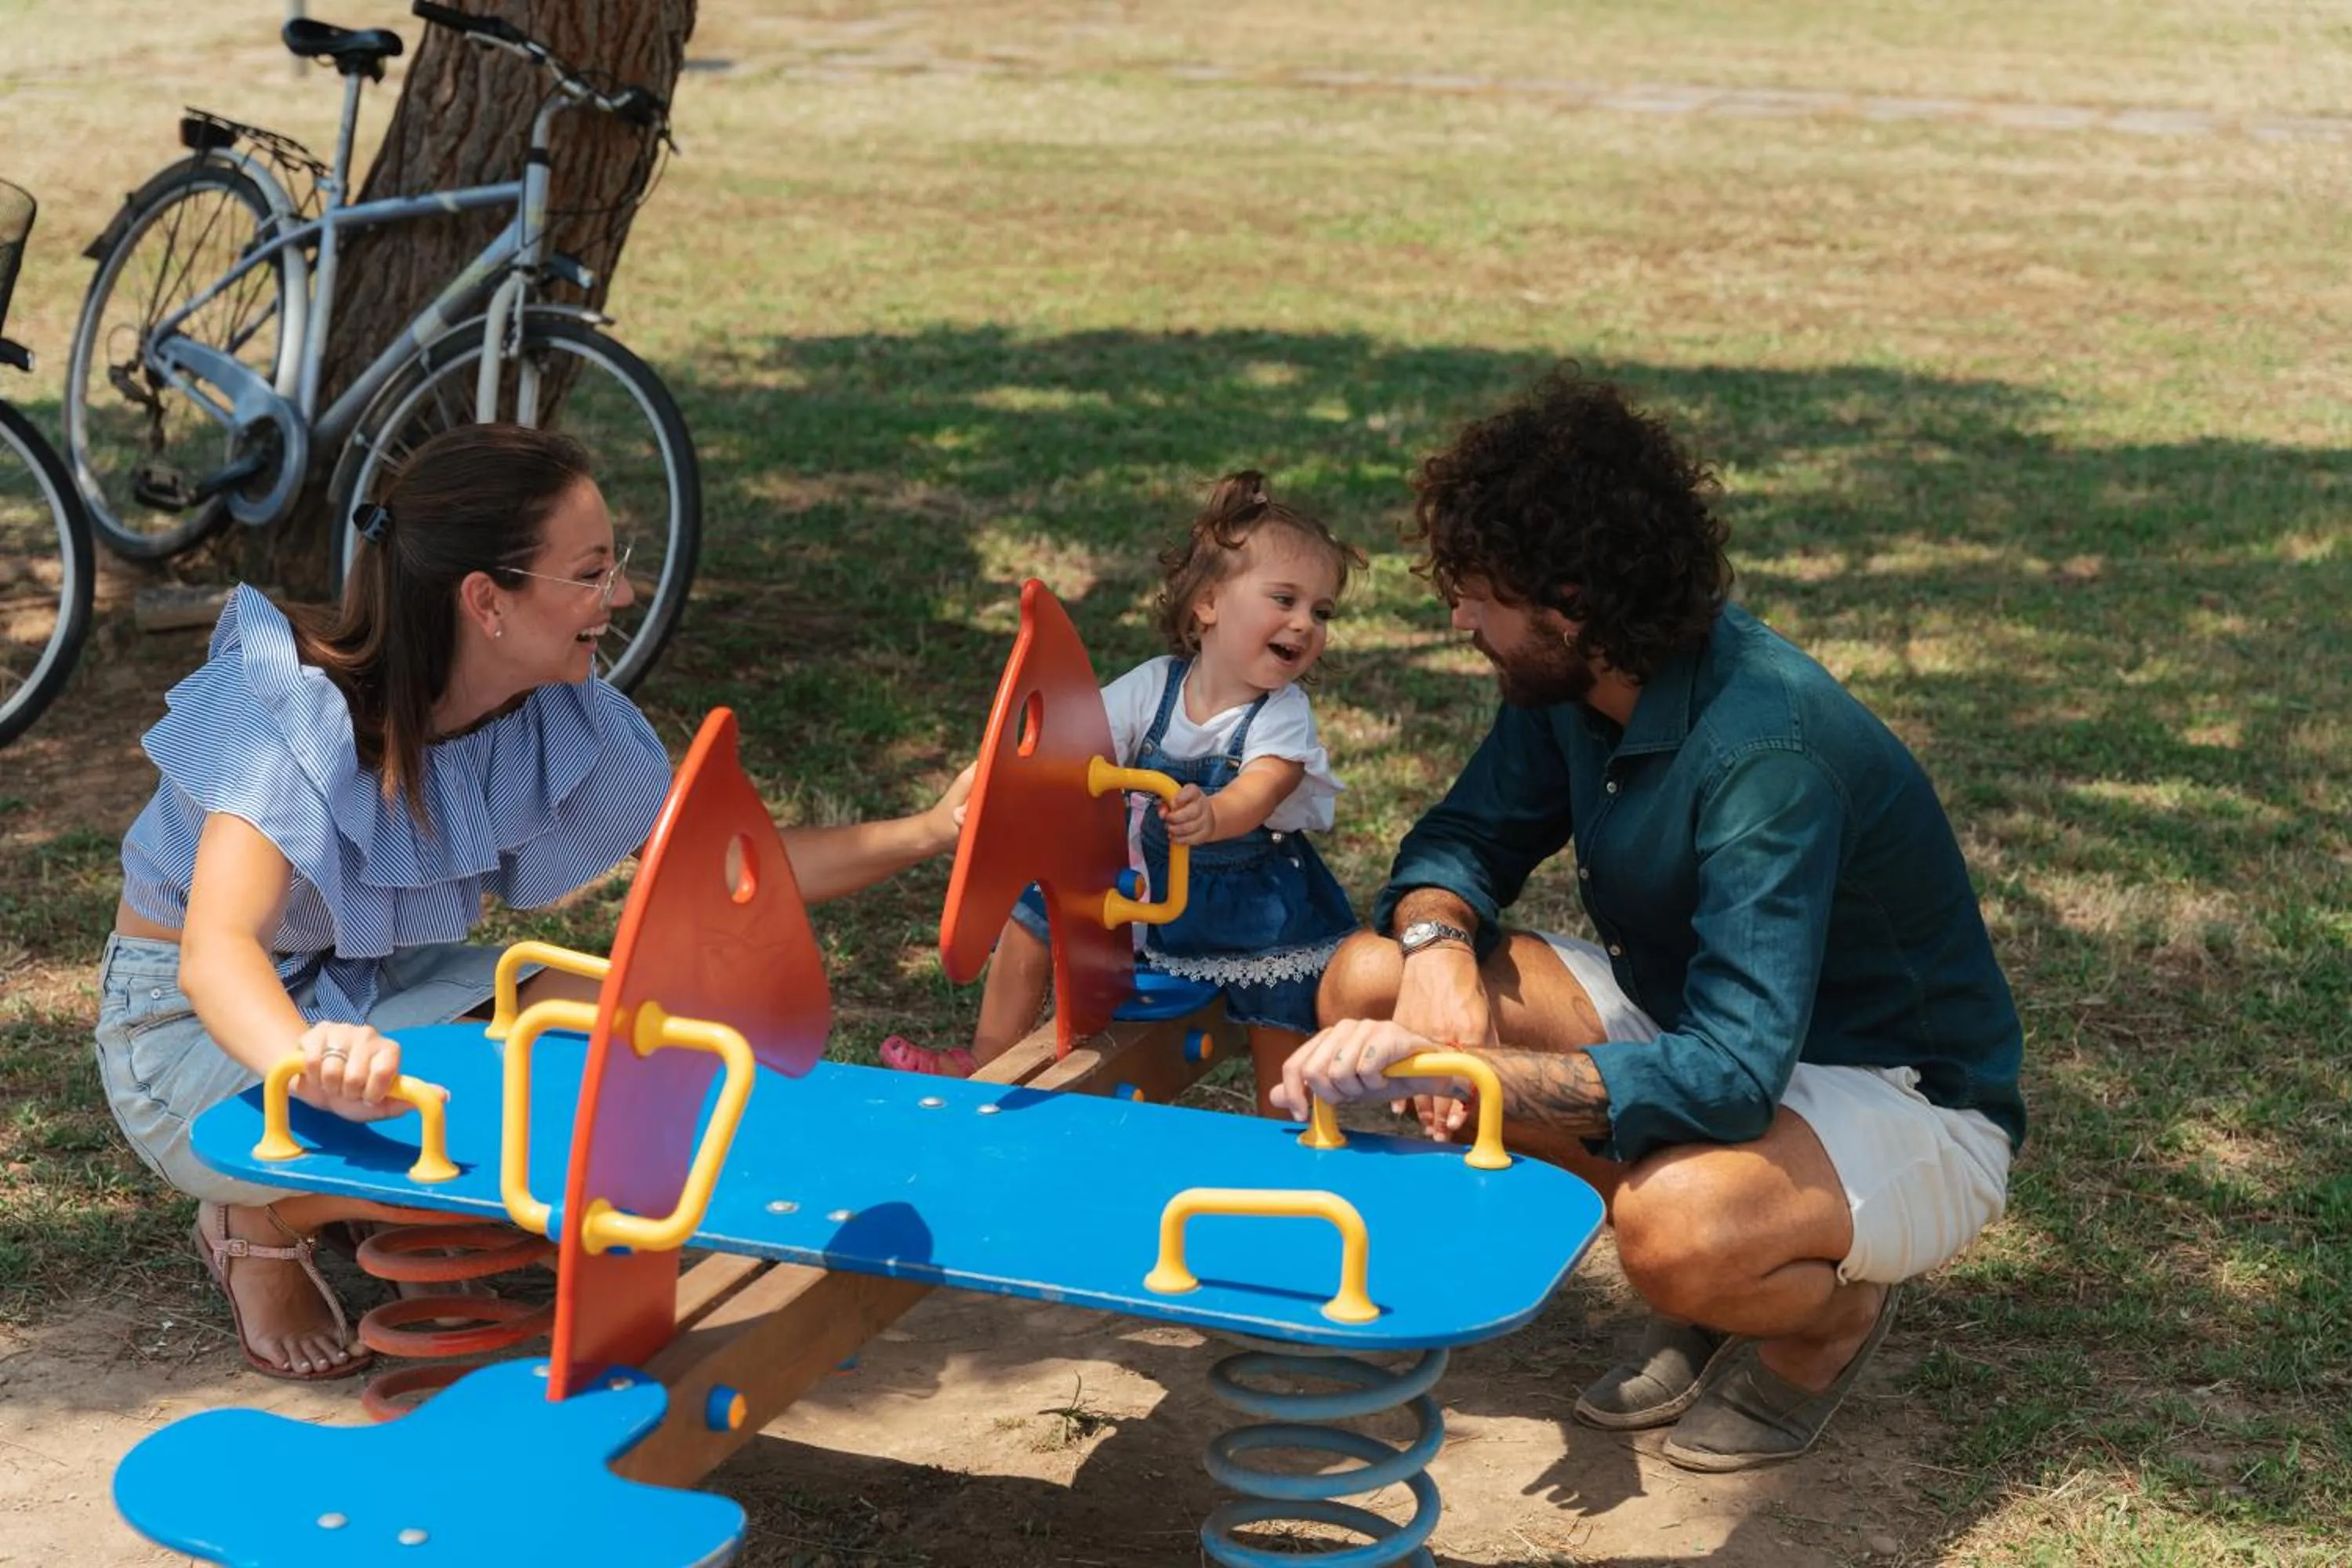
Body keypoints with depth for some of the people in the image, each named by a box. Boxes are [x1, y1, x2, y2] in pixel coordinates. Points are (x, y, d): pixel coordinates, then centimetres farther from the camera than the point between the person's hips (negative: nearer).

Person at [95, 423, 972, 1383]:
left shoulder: (559, 716, -12)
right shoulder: (295, 715, -30)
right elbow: (215, 950, -43)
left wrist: (928, 832, -13)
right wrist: (312, 1065, -65)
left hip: (376, 985, 7)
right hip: (197, 1022, -7)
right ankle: (261, 1222, -1)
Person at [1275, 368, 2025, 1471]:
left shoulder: (1771, 747, -33)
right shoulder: (1570, 686, -8)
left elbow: (1731, 1077, -39)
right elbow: (1465, 837, 4)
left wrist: (1446, 1066, -45)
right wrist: (1439, 940, -22)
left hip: (1913, 1109, -8)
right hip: (1704, 1028, 8)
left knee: (1682, 1230, -41)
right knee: (1366, 978, -10)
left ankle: (1832, 1313, -1)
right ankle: (1695, 1301, 3)